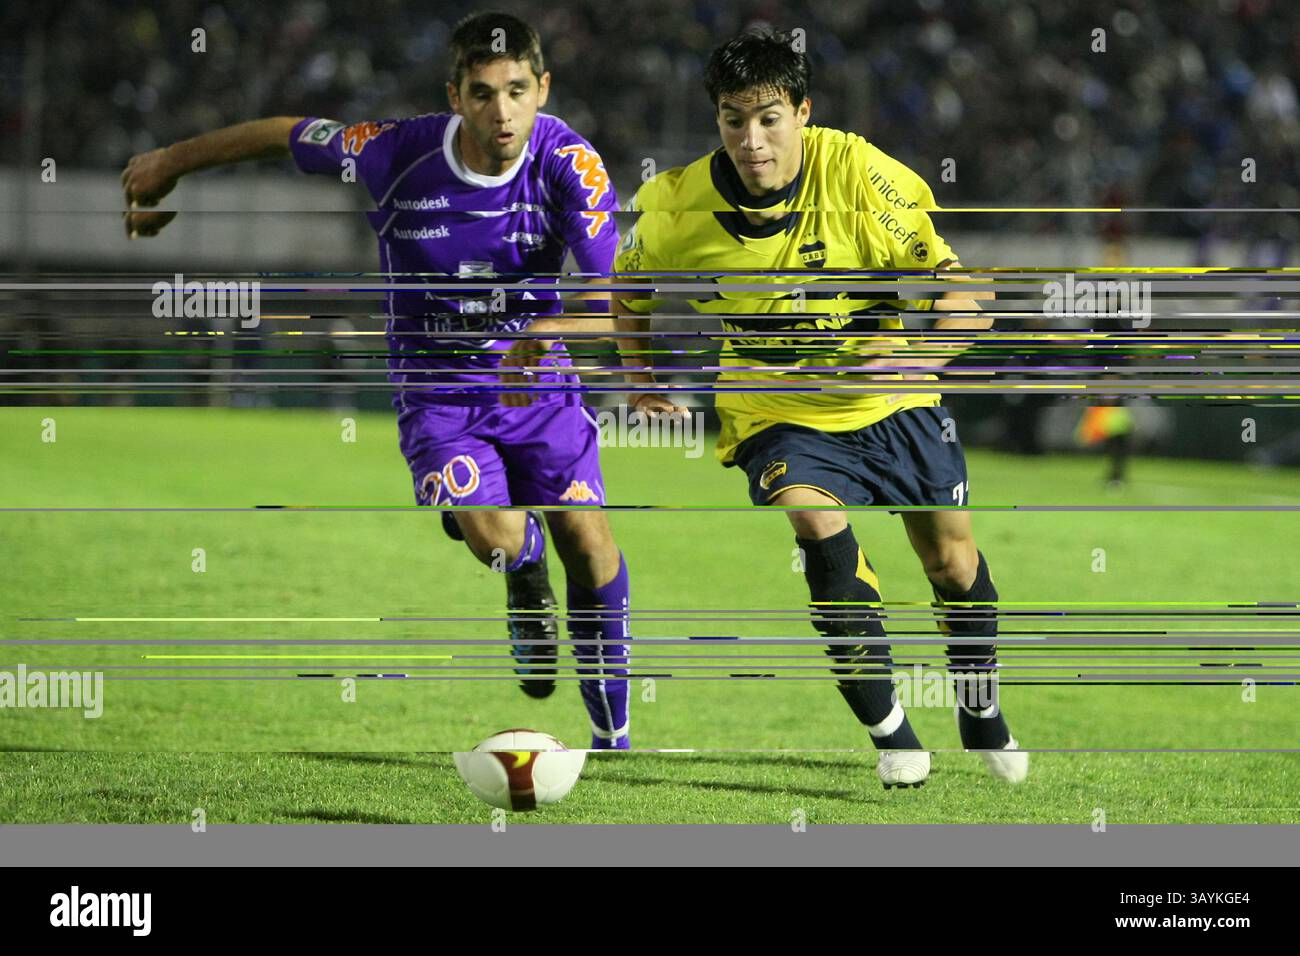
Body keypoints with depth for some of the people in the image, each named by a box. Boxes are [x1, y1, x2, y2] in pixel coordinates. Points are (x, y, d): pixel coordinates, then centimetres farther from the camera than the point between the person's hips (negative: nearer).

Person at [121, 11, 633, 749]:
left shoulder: (572, 164, -20)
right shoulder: (399, 153, -20)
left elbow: (619, 305, -25)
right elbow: (284, 135, -2)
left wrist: (550, 331, -46)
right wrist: (170, 164, 9)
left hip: (540, 380, 1)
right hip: (437, 389, -1)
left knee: (588, 540, -14)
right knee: (493, 535, -25)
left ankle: (614, 735, 8)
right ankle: (528, 586, 16)